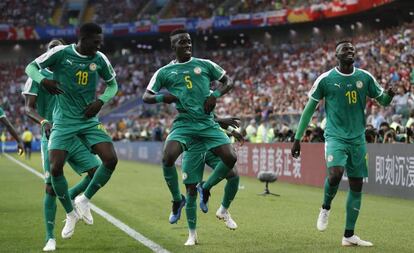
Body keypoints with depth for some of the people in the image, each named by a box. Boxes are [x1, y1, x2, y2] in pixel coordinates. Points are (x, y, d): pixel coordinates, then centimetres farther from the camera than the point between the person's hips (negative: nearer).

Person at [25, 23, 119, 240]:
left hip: (89, 120, 2)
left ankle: (84, 200, 7)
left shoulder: (99, 59, -1)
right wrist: (43, 80, -24)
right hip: (63, 122, -2)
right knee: (55, 168, -12)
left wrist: (100, 101, -6)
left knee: (111, 159, -15)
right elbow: (31, 67, -1)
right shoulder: (60, 53, -10)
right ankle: (70, 214, 11)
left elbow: (113, 85, 13)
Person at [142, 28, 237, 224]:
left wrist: (215, 95, -3)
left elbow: (228, 81, 16)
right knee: (167, 157, -26)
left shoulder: (204, 65, 10)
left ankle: (205, 188, 15)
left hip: (208, 123, 1)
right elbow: (146, 97, 7)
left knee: (231, 158, -14)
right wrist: (162, 97, -14)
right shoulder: (164, 72, 8)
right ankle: (177, 199, 0)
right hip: (184, 124, -1)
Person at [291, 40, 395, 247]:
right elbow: (309, 109, 1)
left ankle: (349, 235, 14)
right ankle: (326, 208, 4)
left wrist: (389, 95, -14)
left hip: (358, 138, 4)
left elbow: (382, 101, 11)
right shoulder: (325, 79, -5)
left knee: (356, 185, 4)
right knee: (335, 173, -27)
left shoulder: (365, 78, 3)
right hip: (335, 136, -4)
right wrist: (297, 138, -1)